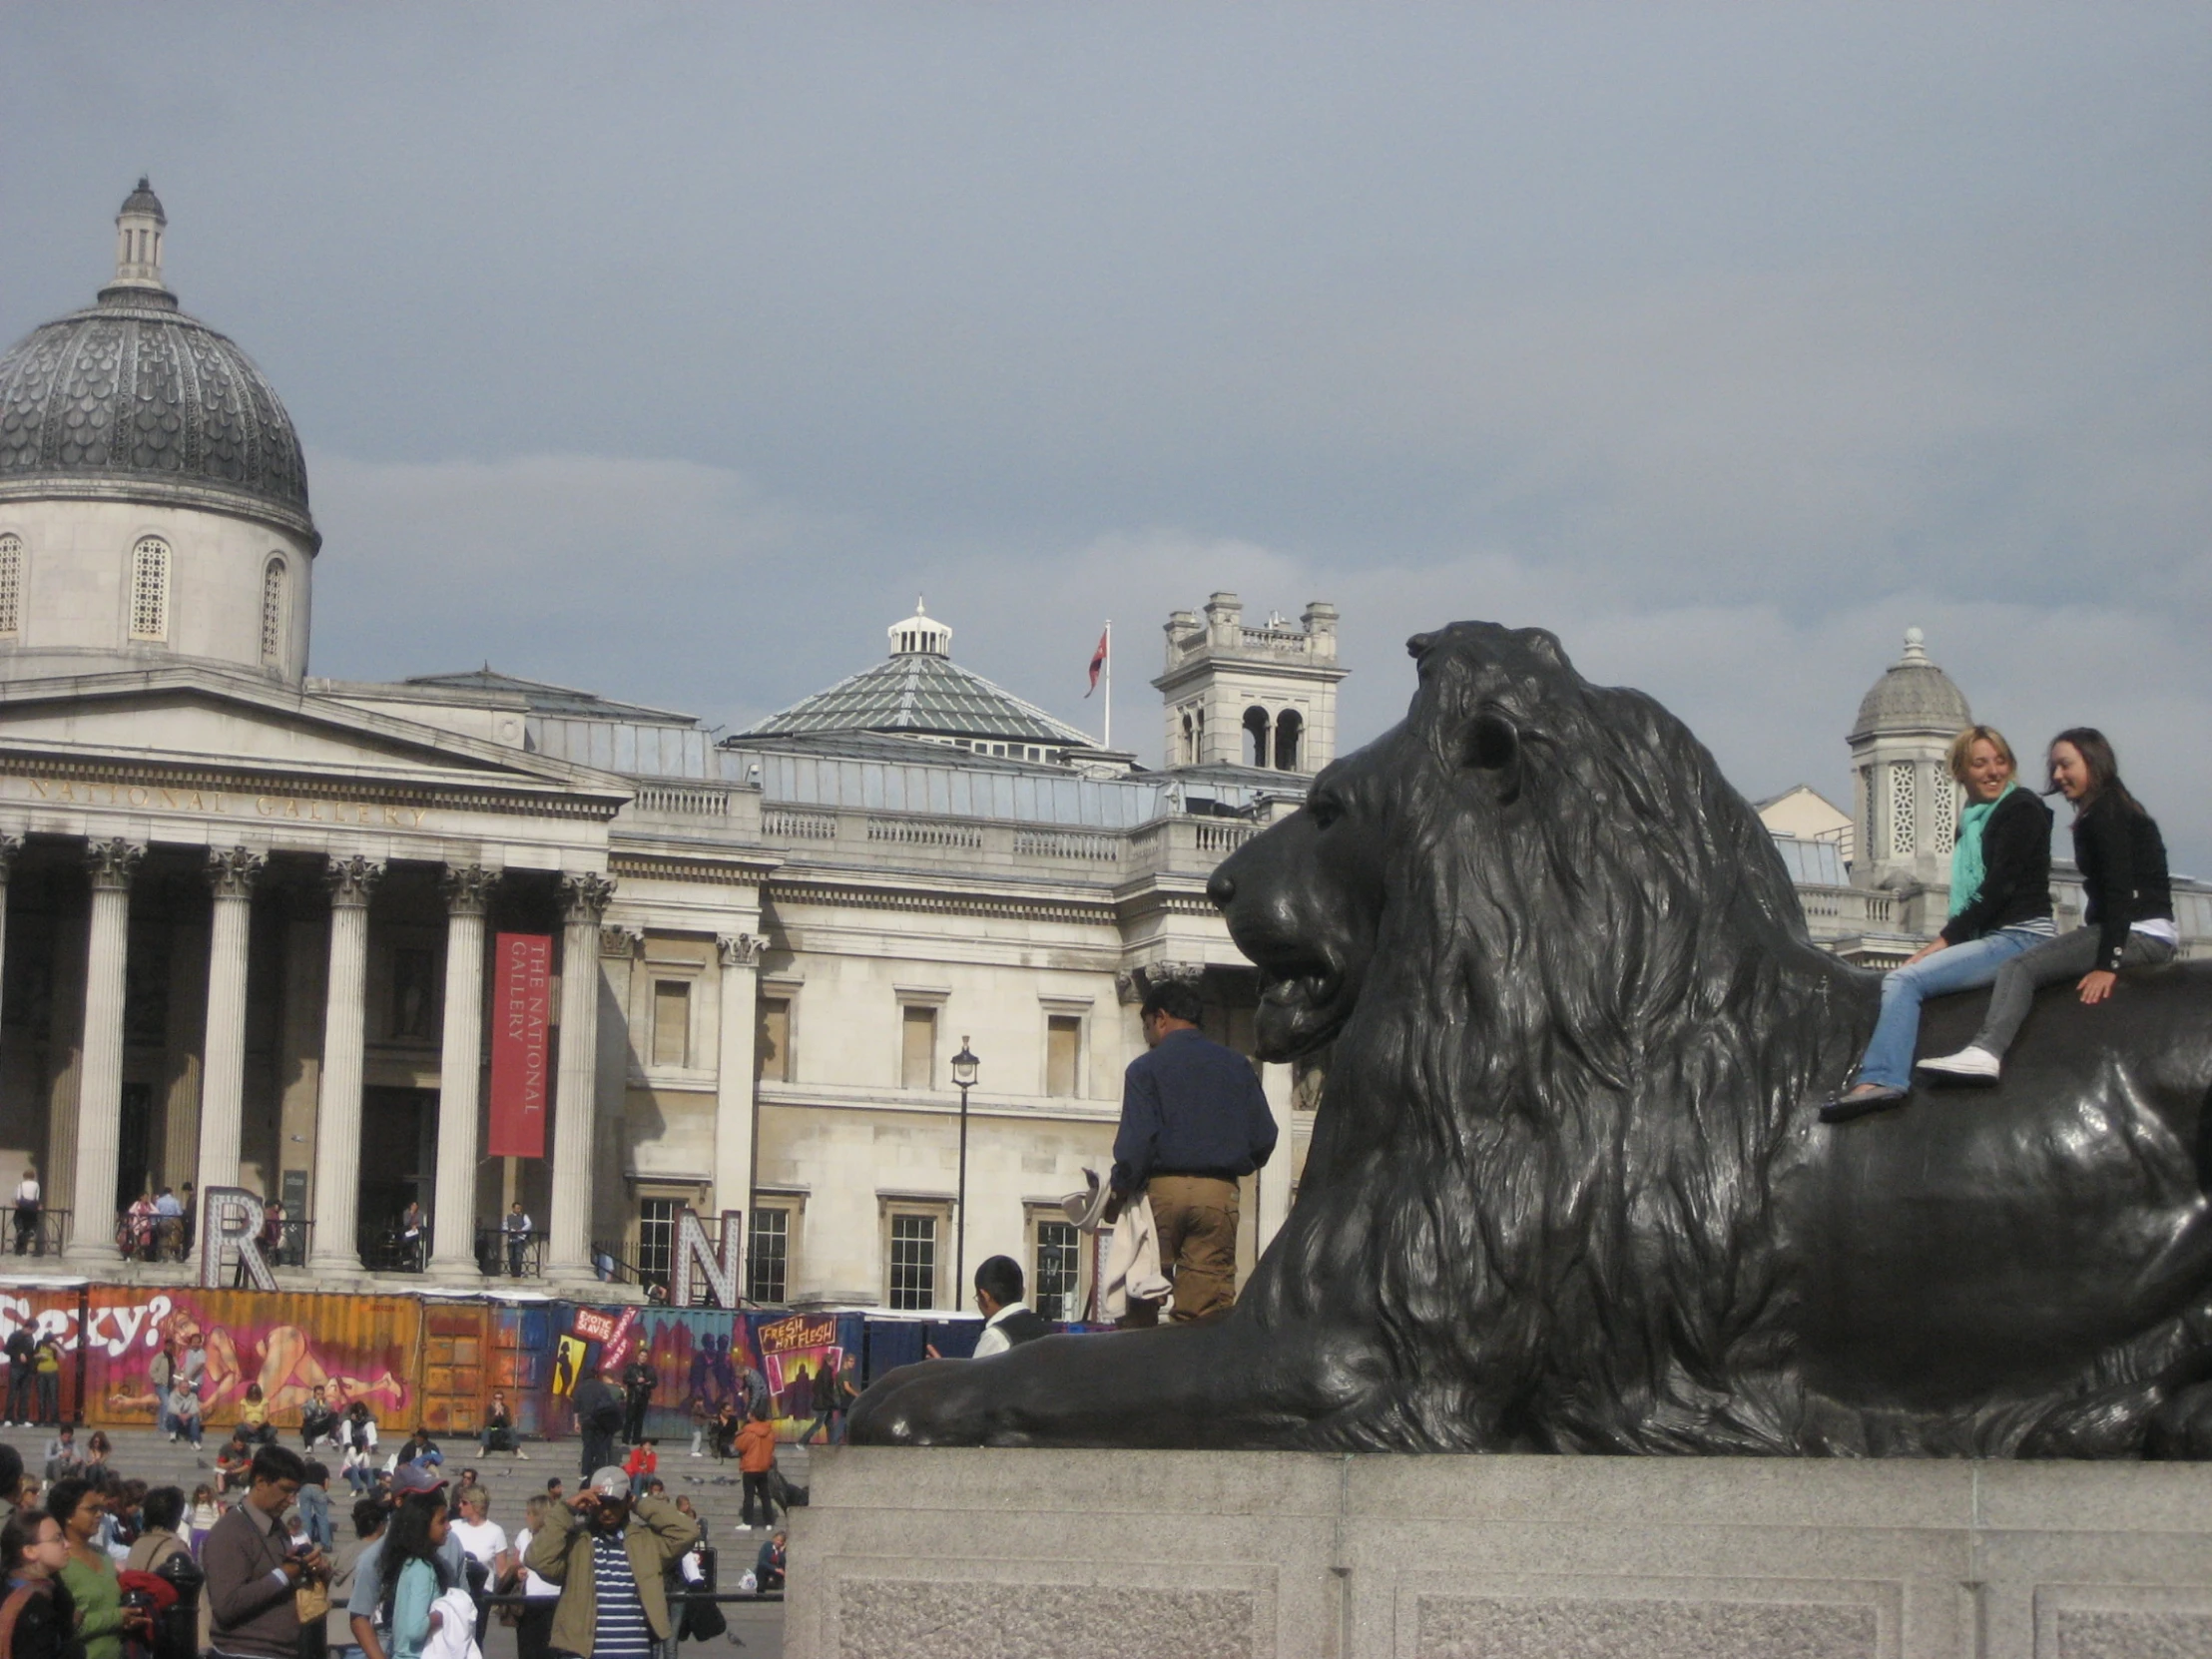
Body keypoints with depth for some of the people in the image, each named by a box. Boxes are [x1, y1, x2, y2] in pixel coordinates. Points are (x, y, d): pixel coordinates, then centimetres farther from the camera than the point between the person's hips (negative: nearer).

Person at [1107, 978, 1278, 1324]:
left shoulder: (1145, 1068, 0)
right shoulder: (1236, 1065, 11)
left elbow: (1136, 1140, -10)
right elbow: (1264, 1136, 9)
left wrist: (1121, 1191, 0)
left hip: (1162, 1190, -3)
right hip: (1220, 1192, 3)